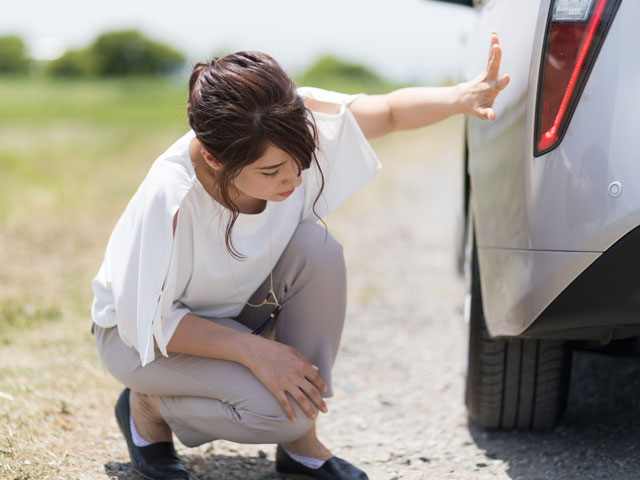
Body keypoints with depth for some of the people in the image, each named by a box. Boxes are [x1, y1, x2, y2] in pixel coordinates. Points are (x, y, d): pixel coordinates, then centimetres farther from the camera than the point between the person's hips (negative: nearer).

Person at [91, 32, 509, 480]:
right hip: (142, 331, -6)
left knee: (317, 249, -26)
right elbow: (148, 322, -27)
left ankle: (300, 443, -10)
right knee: (277, 410, -30)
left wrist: (463, 97, -34)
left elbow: (391, 110, -13)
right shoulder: (169, 200, -39)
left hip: (239, 306, 6)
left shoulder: (289, 123, -26)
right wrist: (253, 350, -35)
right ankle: (148, 406, 3)